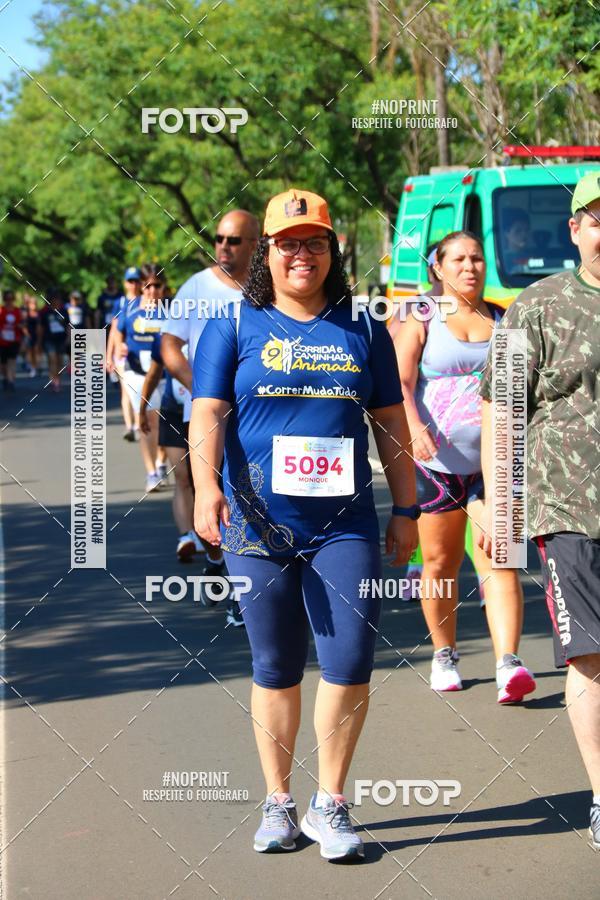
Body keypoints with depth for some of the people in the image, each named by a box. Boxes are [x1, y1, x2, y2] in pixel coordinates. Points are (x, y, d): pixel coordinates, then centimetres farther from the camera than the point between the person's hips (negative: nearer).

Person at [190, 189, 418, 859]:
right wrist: (207, 487, -20)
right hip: (259, 525, -1)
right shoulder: (234, 325, 5)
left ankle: (329, 805, 8)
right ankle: (278, 803, 20)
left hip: (345, 525, 1)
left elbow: (391, 422, 14)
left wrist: (406, 509, 11)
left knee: (350, 660, -7)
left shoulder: (362, 328, 11)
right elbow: (207, 413, -4)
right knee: (275, 668, 7)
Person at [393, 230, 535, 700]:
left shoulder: (503, 321, 11)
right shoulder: (422, 320, 3)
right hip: (437, 462, -1)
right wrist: (414, 428, -27)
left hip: (495, 462, 1)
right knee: (441, 562, 7)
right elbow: (400, 383, -10)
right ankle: (444, 654, 25)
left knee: (499, 560, -10)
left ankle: (508, 665, -17)